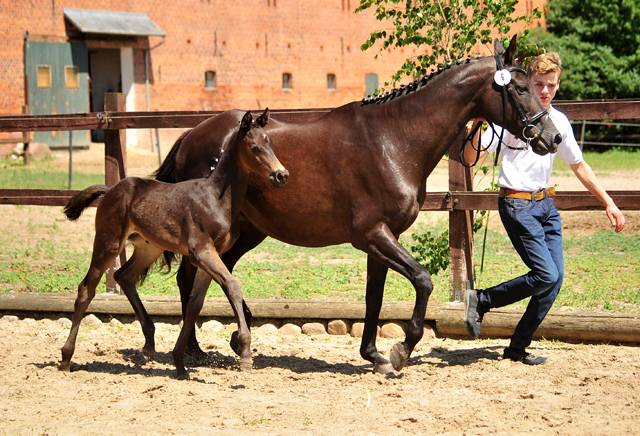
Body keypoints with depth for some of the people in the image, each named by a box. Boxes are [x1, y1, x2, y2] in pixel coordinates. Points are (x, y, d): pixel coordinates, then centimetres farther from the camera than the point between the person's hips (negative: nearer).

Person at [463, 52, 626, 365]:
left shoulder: (559, 122, 9)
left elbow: (579, 166, 21)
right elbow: (471, 158, -13)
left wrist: (609, 203, 18)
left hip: (546, 204, 7)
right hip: (517, 205, -7)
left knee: (555, 279, -1)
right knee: (546, 275, -17)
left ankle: (518, 348, 8)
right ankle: (481, 300, 2)